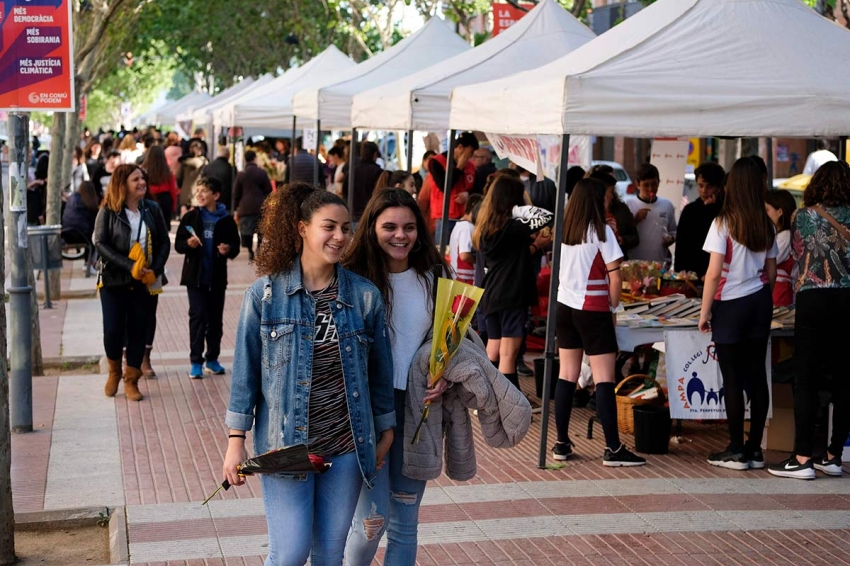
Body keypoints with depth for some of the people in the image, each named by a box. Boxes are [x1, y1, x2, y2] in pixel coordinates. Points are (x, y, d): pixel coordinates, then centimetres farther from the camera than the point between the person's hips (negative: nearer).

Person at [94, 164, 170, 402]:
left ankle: (131, 381, 16)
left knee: (138, 331, 4)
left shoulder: (152, 209, 2)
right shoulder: (108, 211, -6)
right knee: (113, 330, -4)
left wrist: (156, 269, -11)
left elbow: (164, 242, 4)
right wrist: (128, 265, -21)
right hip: (113, 281, -2)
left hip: (142, 282, 2)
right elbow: (100, 243, -11)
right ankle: (114, 372, 24)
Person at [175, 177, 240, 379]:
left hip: (217, 277, 1)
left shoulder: (226, 220, 0)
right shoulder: (190, 217, 0)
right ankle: (196, 361, -1)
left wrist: (228, 250, -18)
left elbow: (235, 246, 4)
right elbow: (178, 244, 0)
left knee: (215, 318, 9)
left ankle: (212, 359, 20)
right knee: (198, 316, -6)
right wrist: (188, 244, -20)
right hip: (195, 275, -1)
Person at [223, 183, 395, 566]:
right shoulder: (265, 293, -6)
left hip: (347, 446, 2)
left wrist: (385, 433, 12)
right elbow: (245, 369, -2)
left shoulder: (365, 296, -1)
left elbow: (379, 370, 8)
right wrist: (236, 440, -3)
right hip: (285, 442, -2)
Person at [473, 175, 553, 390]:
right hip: (512, 295, -8)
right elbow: (548, 218, -22)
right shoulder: (509, 227, -14)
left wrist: (535, 245, 10)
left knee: (493, 351, 15)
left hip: (491, 295, 8)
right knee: (508, 352, -7)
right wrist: (522, 209, -11)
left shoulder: (487, 228, 10)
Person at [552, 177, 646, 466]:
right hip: (592, 311, -6)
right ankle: (613, 449, -6)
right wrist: (613, 307, 3)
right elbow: (614, 278, -12)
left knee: (566, 376, 10)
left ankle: (562, 443, 12)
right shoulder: (601, 231, -10)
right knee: (604, 379, -5)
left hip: (564, 308, 6)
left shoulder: (564, 230, 6)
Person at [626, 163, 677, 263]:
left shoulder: (667, 205, 8)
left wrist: (671, 239, -2)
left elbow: (673, 231, 19)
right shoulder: (628, 205, -1)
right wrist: (635, 220, -14)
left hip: (661, 263, 3)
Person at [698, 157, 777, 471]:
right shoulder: (766, 225, 3)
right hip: (760, 304, 5)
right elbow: (771, 272, 9)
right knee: (757, 376, 8)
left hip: (731, 305, -5)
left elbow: (714, 272, -13)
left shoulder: (723, 223, -12)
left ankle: (737, 451, 4)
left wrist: (704, 312, -6)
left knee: (733, 379, 0)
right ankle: (754, 449, 12)